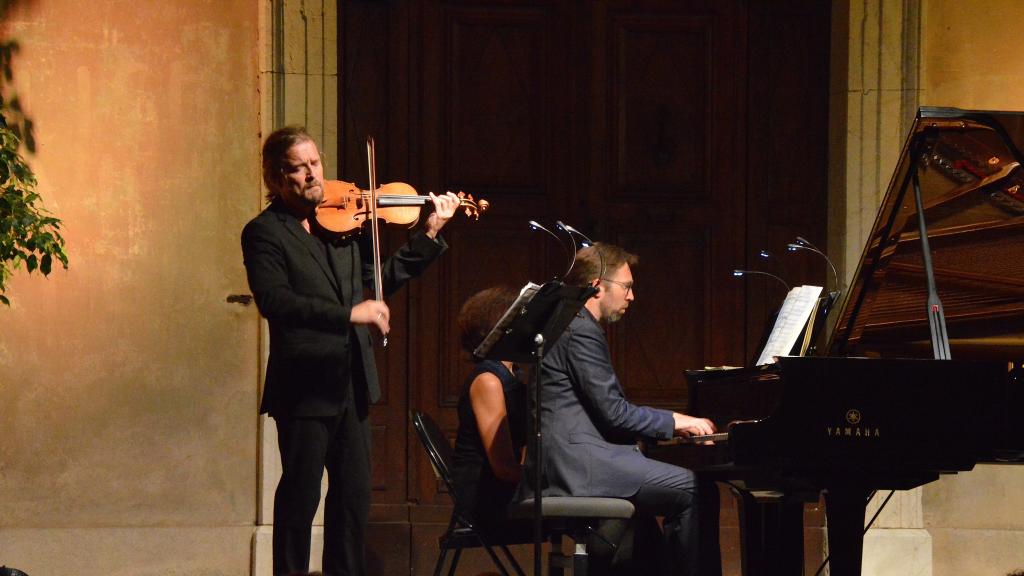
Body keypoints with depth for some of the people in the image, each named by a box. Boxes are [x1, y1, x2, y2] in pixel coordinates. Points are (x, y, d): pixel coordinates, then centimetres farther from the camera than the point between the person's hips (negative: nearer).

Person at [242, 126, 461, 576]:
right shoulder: (264, 233, -8)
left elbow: (379, 278, 16)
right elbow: (274, 301, -21)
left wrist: (430, 235, 7)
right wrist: (348, 314, -27)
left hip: (351, 382, 6)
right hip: (303, 385, -6)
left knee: (354, 493, 11)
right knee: (301, 494, -2)